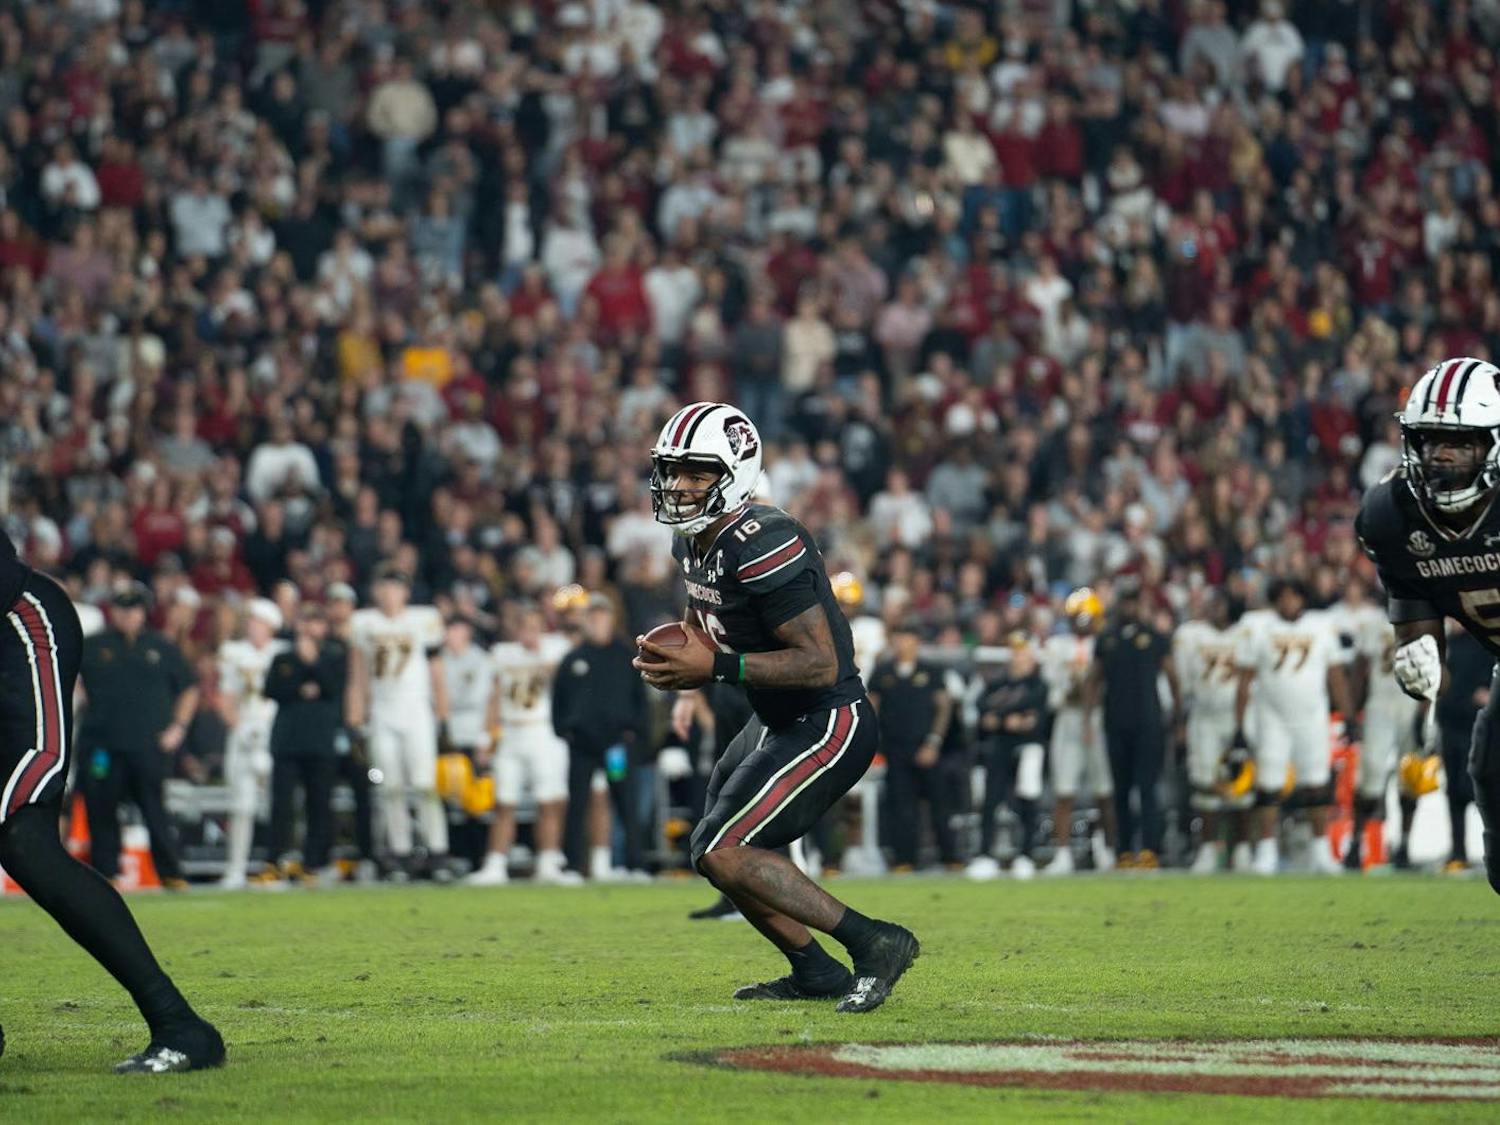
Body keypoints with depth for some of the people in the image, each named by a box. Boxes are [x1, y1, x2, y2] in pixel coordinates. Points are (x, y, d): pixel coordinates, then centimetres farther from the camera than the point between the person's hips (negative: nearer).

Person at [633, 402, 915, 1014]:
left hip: (827, 726, -10)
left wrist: (715, 667, -28)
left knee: (723, 855, -15)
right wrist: (673, 658, 0)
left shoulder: (761, 546, -26)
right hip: (777, 722, 10)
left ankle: (874, 943, -10)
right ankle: (817, 972, 30)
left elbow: (821, 663, -27)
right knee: (719, 852, 19)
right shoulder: (693, 543, 4)